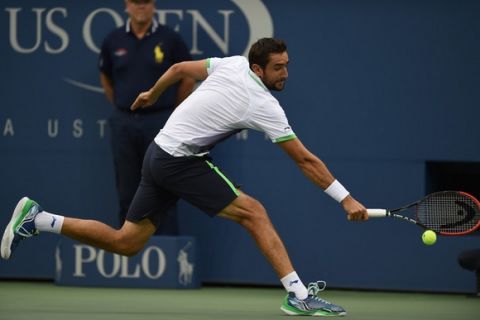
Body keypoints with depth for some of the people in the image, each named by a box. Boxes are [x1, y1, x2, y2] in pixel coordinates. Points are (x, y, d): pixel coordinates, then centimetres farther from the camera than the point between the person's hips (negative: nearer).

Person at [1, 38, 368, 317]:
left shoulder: (232, 65, 3)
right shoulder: (265, 106, -16)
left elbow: (179, 68, 16)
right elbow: (306, 160, -13)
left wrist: (152, 94, 36)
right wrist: (347, 199, -9)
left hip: (158, 153, 8)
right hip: (180, 161, -8)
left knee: (126, 242, 11)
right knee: (254, 212, -10)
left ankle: (37, 219, 9)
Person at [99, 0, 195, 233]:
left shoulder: (169, 39, -3)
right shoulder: (114, 41, 3)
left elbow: (188, 78, 5)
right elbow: (105, 78, 19)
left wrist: (170, 111, 7)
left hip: (159, 122, -2)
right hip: (124, 124, 2)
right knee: (127, 193, 6)